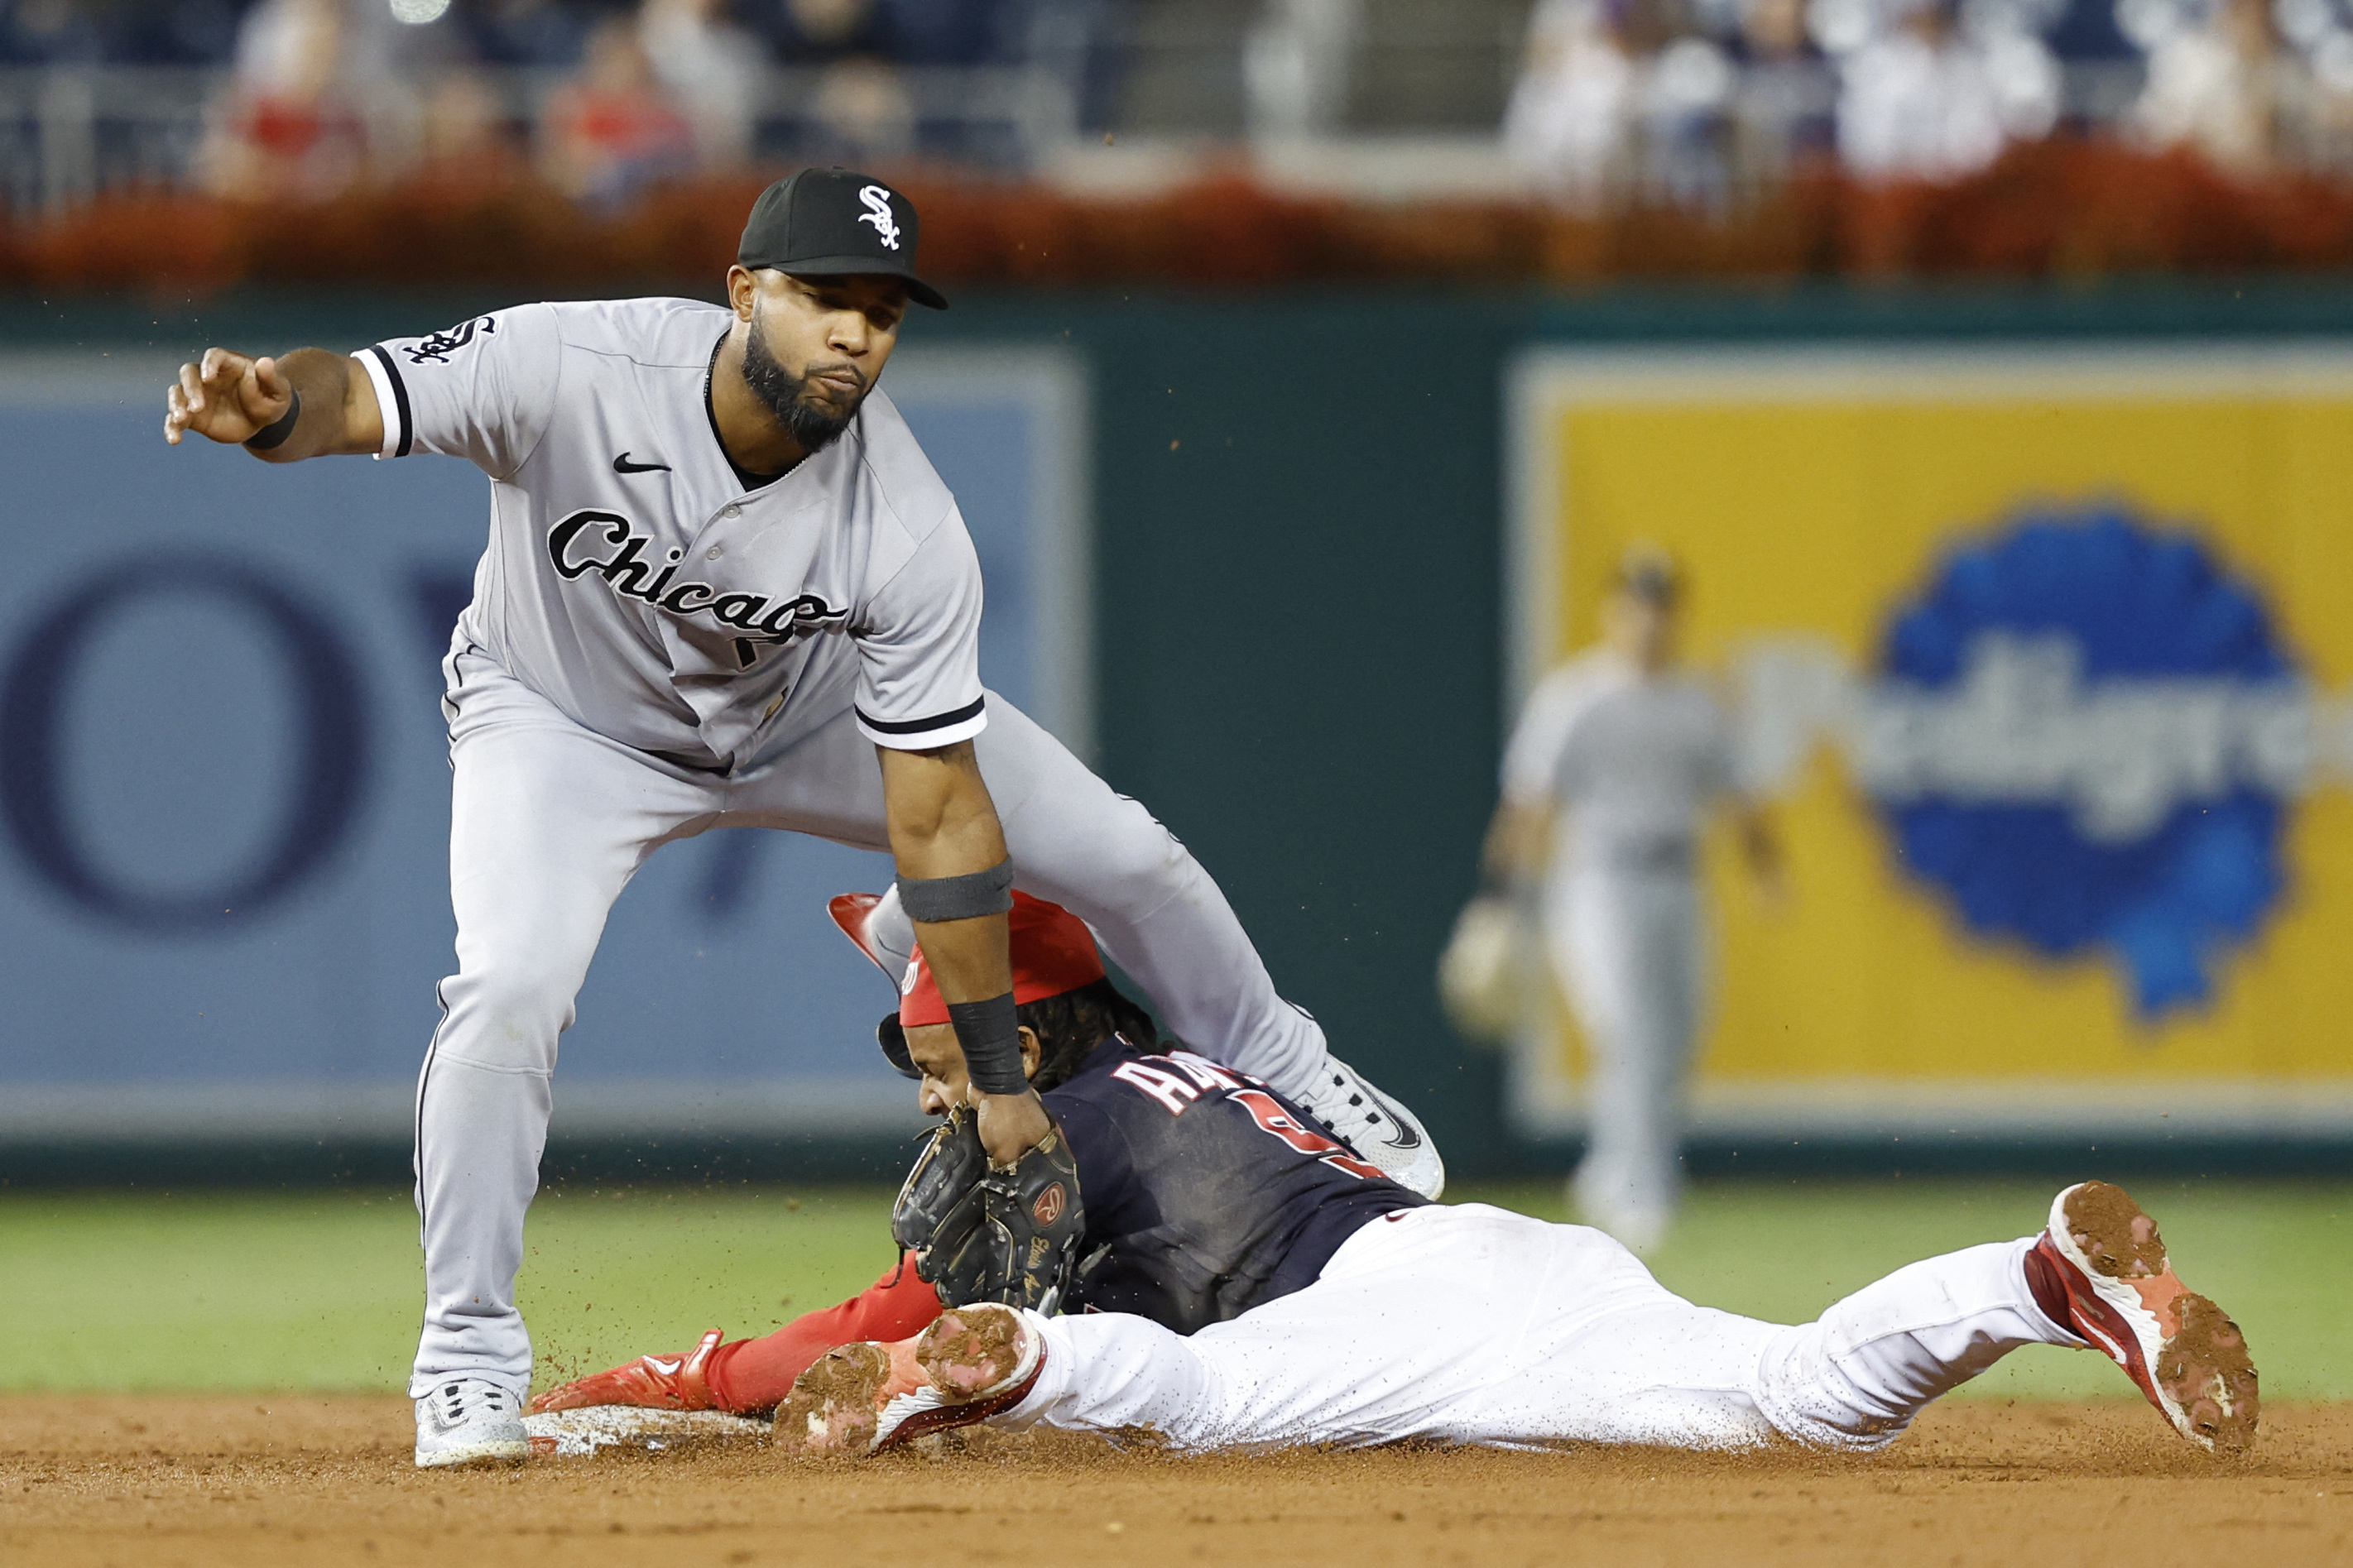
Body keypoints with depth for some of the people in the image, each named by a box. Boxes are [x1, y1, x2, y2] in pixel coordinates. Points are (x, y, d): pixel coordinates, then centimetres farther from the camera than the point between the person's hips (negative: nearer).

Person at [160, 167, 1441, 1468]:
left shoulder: (910, 537, -32)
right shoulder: (570, 371, -37)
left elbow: (938, 818, -26)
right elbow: (353, 398, -39)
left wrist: (998, 1084, -22)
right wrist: (270, 406, -66)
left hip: (814, 712, 2)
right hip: (567, 721, -2)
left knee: (1120, 857, 2)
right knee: (511, 987, -27)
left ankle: (1272, 1064, 36)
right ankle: (466, 1353, -6)